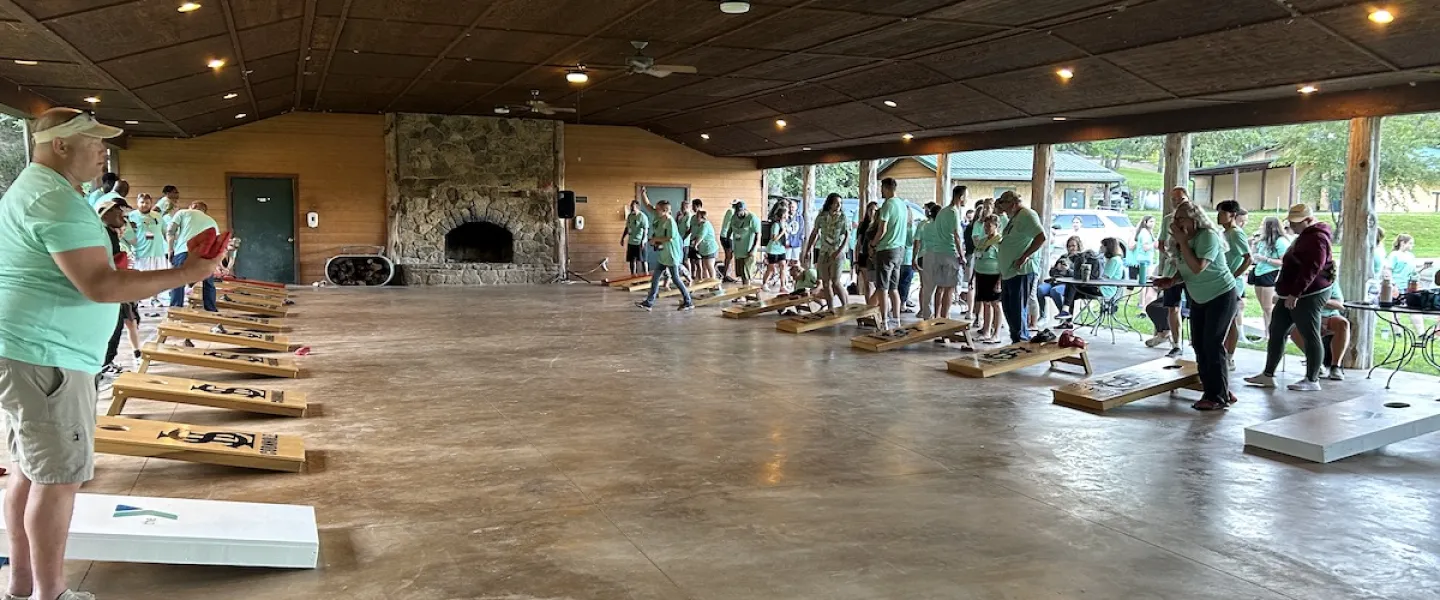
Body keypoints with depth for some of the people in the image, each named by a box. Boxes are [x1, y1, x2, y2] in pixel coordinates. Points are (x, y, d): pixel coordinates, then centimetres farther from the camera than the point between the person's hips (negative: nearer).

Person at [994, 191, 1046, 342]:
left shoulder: (1027, 215, -11)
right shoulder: (1014, 218, 20)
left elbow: (1041, 237, -22)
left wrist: (1025, 256, -22)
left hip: (1022, 272, -10)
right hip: (1008, 272, 10)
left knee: (1018, 310, -7)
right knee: (1008, 309, 13)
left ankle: (1022, 342, -2)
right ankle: (1016, 341, 22)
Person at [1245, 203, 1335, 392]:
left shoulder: (1316, 239, -16)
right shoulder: (1304, 237, 19)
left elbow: (1310, 270, -25)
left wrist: (1295, 293, -27)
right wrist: (1285, 292, 26)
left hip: (1308, 294, -11)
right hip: (1292, 294, 11)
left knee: (1310, 336, -4)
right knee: (1276, 331, 9)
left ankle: (1312, 380, 2)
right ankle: (1268, 375, 13)